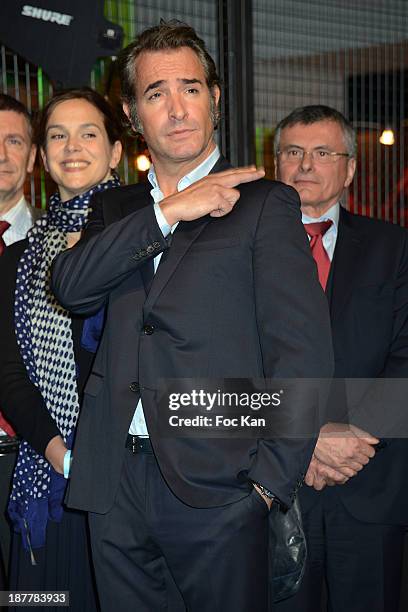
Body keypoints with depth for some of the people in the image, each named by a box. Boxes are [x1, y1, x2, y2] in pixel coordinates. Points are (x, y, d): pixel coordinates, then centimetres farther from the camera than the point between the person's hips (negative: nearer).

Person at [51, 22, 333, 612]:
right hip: (114, 482, 4)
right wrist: (167, 213, -13)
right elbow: (70, 285, -4)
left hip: (217, 488, -4)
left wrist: (269, 481, -12)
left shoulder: (266, 204, 1)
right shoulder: (114, 209, 16)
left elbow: (302, 352, -6)